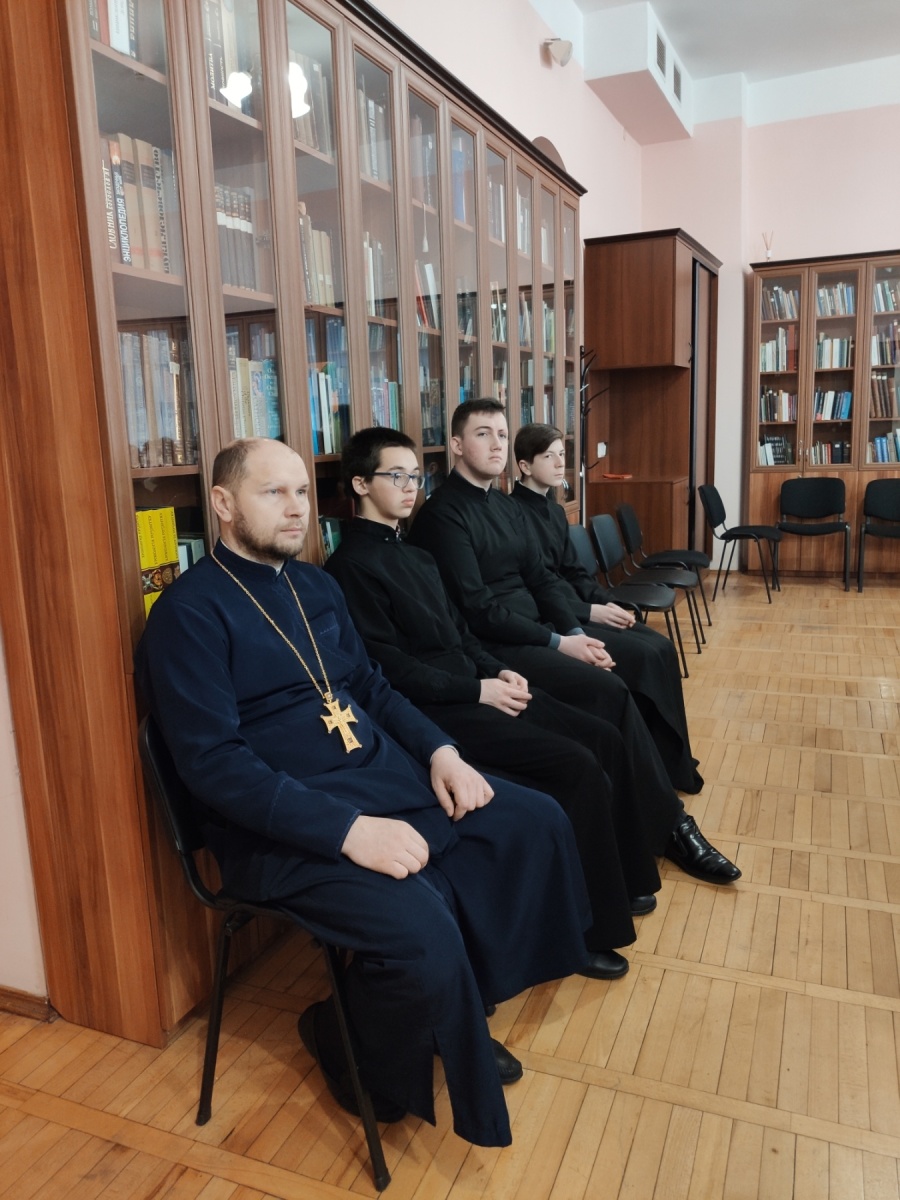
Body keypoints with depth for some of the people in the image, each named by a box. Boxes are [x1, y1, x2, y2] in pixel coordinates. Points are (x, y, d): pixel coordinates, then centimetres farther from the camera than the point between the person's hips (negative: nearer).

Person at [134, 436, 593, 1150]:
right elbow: (213, 763, -19)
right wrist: (348, 828, -27)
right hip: (285, 826, -8)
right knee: (424, 936, -29)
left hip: (390, 777, 9)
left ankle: (460, 1006, 21)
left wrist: (440, 751, 1)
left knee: (537, 824, 4)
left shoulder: (316, 586, 13)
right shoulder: (190, 613, -11)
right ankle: (361, 1056, 8)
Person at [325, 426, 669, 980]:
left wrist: (499, 672, 1)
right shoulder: (352, 564, -11)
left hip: (474, 689, 9)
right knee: (578, 766, -19)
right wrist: (478, 690, -16)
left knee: (604, 739, 0)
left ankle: (623, 881, 17)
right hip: (434, 711, -9)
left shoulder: (417, 557, 17)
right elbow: (390, 669, -16)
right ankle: (589, 931, -3)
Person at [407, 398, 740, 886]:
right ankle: (669, 828, -8)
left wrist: (579, 635, -6)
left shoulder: (507, 506, 16)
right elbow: (478, 611, -18)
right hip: (496, 649, -8)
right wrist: (559, 644, -17)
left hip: (537, 632, 8)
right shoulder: (443, 513, -11)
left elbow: (542, 579, 11)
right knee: (610, 691, -22)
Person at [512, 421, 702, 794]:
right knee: (643, 656, -17)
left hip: (573, 609, 9)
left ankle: (672, 762, 6)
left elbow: (574, 571, 15)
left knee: (660, 646, -4)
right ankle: (663, 768, 1)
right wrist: (591, 611, -19)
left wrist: (607, 603, -2)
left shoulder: (555, 510, 14)